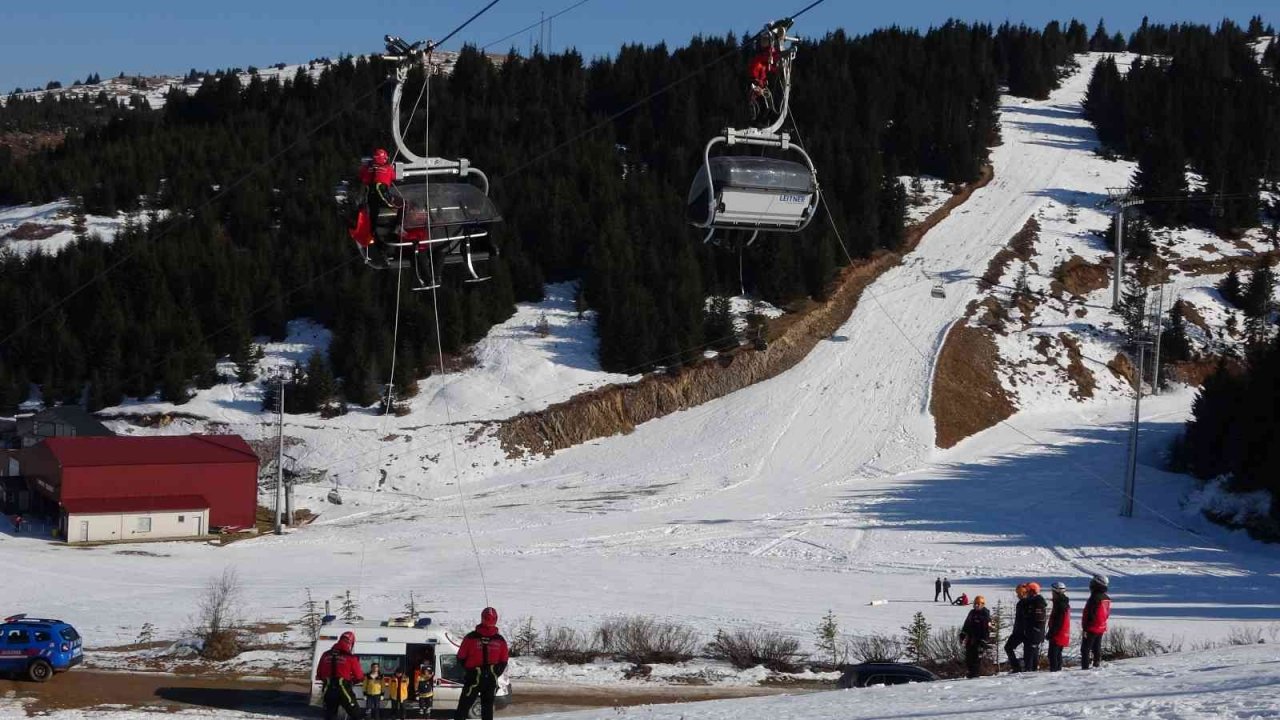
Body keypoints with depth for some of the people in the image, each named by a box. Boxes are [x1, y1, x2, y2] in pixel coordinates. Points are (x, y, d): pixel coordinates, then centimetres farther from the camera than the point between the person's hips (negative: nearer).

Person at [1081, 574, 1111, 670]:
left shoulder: (1094, 598, -21)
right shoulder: (1107, 598, 6)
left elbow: (1087, 614, -21)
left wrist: (1084, 628, -16)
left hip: (1092, 628, -8)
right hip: (1101, 628, 8)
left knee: (1085, 648, -3)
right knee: (1097, 647, 18)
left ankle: (1085, 666, -8)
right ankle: (1097, 664, 23)